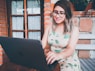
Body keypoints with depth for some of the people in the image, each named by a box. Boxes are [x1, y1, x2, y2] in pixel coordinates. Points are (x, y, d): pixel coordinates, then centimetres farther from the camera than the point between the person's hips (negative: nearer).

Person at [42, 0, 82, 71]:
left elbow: (71, 49, -21)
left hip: (68, 61, -3)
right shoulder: (49, 27, 4)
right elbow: (43, 45, -2)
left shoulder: (74, 28, -9)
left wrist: (58, 55, -42)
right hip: (52, 60, 4)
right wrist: (45, 51, -26)